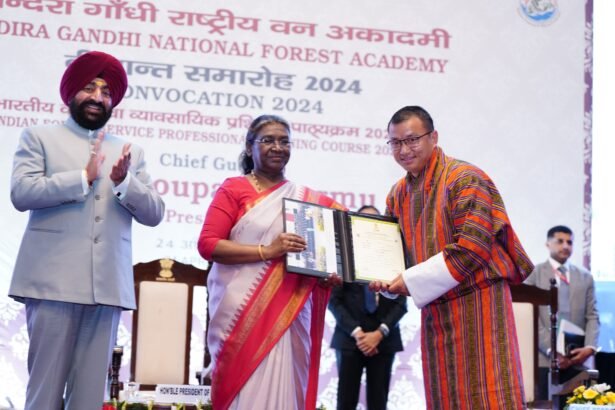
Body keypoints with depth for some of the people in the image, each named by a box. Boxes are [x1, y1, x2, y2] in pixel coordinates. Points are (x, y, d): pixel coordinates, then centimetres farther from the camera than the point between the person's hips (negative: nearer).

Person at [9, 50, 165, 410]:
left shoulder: (131, 152, 20)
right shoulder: (39, 138, 11)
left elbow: (154, 213, 11)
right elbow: (21, 192, -5)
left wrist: (124, 182, -7)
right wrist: (84, 177, -9)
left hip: (107, 285, 3)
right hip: (54, 282, -3)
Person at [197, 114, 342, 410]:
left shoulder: (306, 199, 14)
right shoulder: (234, 189, 1)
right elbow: (207, 244, -8)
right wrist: (266, 251, -16)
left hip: (290, 314, 4)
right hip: (243, 312, -4)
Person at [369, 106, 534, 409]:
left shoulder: (464, 179, -11)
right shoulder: (398, 194, 11)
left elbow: (474, 247, -19)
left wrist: (413, 281, -17)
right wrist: (386, 279, -6)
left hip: (476, 303, -7)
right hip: (435, 310, 7)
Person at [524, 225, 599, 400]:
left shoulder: (585, 277, 17)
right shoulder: (533, 274, 6)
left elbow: (592, 316, 11)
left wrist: (590, 347, -6)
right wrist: (551, 350, -12)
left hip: (576, 360, 3)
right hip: (544, 359, -3)